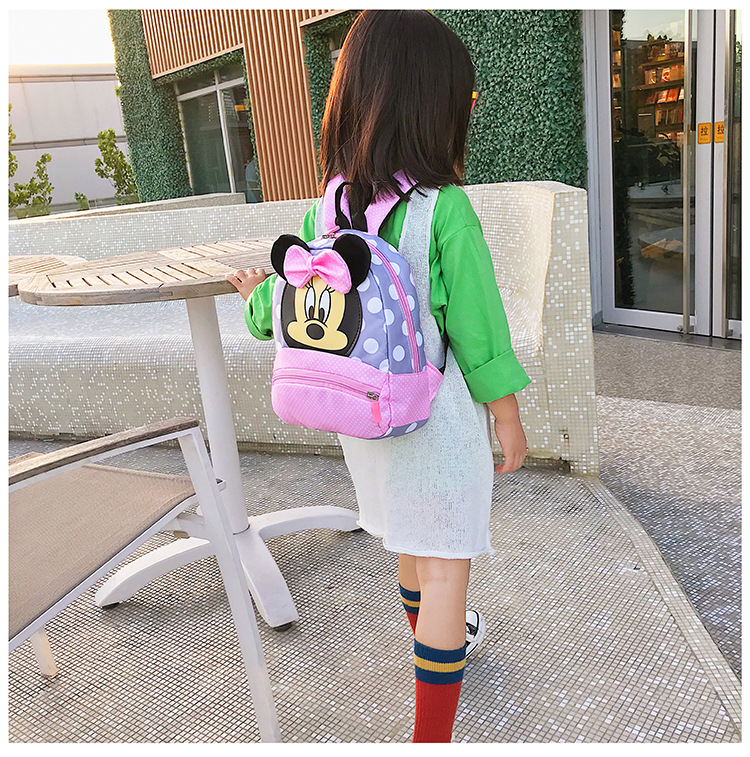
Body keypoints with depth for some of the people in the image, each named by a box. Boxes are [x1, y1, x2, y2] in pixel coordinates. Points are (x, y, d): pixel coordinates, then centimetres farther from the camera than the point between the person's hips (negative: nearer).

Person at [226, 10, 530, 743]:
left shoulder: (323, 214, -5)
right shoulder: (445, 210, -20)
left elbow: (283, 308, 2)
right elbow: (477, 330, -16)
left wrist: (256, 295, 25)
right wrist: (509, 418, -3)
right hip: (439, 415, -6)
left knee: (408, 537, 27)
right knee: (445, 564, 7)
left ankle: (437, 639, 53)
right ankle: (431, 734, 18)